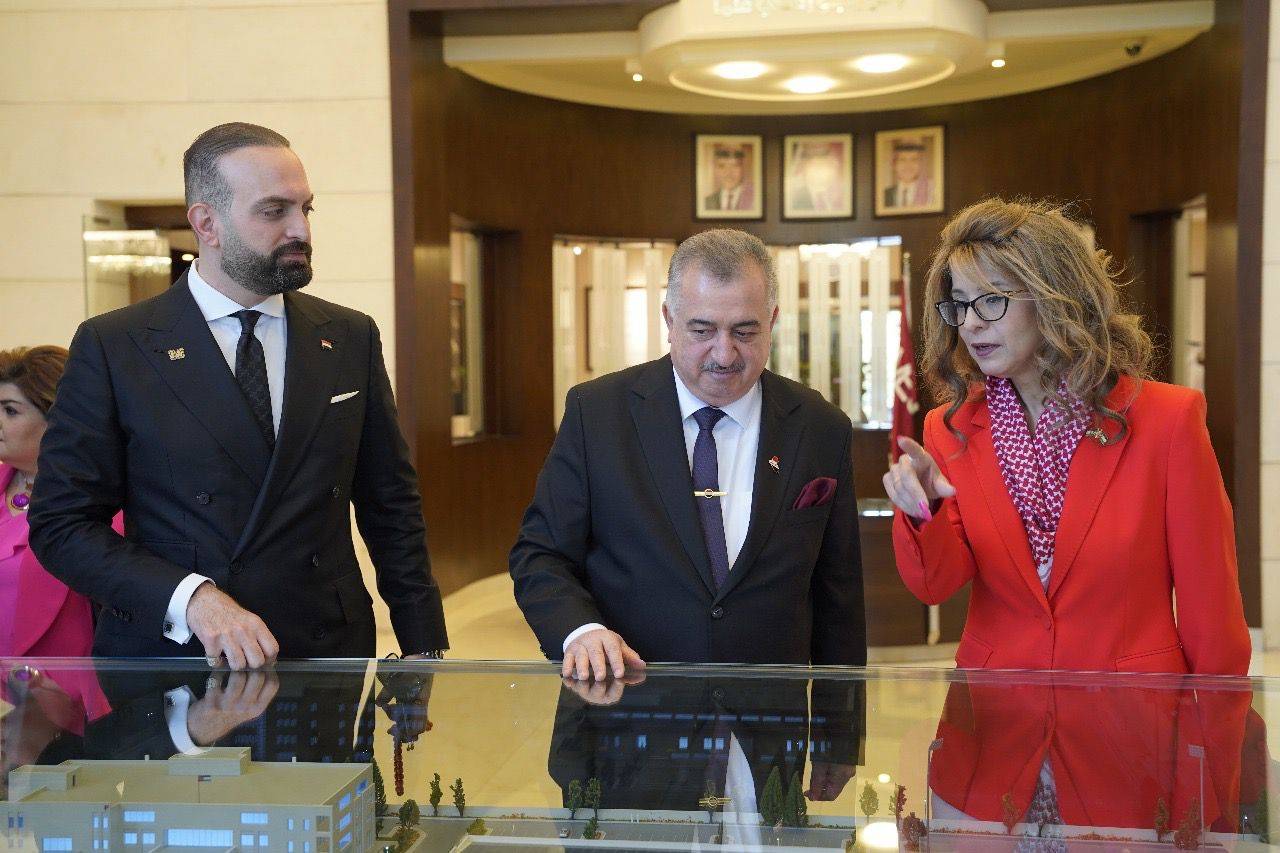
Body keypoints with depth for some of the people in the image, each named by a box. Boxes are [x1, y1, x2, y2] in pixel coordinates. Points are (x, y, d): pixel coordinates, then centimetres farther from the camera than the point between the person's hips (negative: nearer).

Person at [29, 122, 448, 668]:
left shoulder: (352, 339, 5)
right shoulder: (113, 348, -4)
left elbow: (391, 506, 8)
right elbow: (61, 524, -5)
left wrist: (424, 650, 2)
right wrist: (191, 598, -19)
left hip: (329, 658, 3)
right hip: (172, 656, -2)